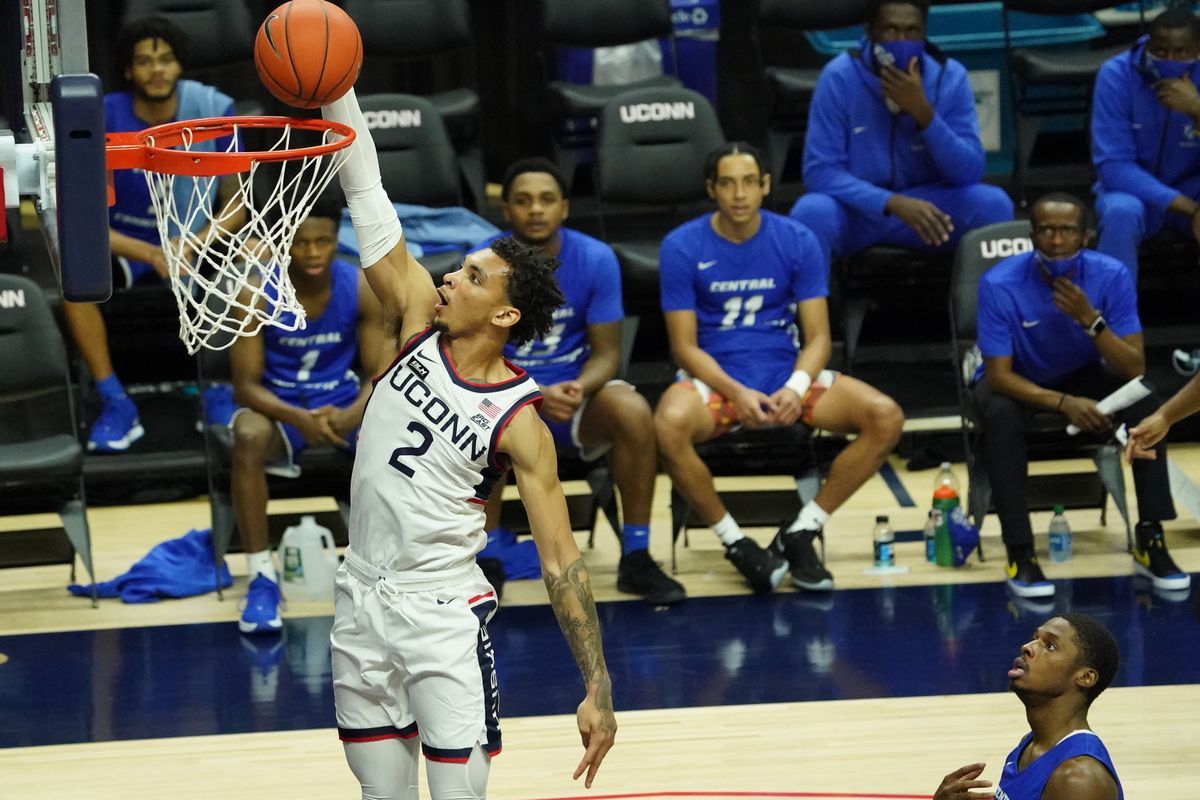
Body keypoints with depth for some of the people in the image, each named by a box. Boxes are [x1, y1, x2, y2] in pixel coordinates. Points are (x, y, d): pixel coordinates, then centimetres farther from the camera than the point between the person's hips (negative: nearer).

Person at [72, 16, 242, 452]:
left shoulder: (213, 110, -12)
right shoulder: (105, 119, -15)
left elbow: (236, 205, -6)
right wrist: (152, 255, -32)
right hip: (127, 242, -1)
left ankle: (220, 396, -14)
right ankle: (116, 406, -25)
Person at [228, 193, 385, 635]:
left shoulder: (362, 288, -11)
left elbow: (382, 374, -9)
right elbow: (246, 385, -17)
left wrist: (351, 415, -33)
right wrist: (299, 418, -36)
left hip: (342, 401, 2)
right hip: (278, 404, -2)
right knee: (249, 437, -38)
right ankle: (261, 577, -30)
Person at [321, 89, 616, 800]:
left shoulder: (518, 420, -12)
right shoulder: (420, 325, 0)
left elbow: (561, 559, -12)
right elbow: (365, 192, -4)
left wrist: (599, 688, -18)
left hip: (443, 613, -5)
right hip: (361, 601, 5)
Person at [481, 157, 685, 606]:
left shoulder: (596, 259, -8)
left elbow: (606, 353, -6)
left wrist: (579, 389, -29)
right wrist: (538, 396, -31)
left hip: (579, 398, 1)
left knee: (634, 411, -30)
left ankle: (636, 559, -18)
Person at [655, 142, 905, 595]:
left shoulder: (797, 242, 1)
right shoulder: (682, 247, -4)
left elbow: (818, 336, 1)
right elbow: (685, 346, -6)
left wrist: (796, 388, -20)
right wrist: (736, 393, -23)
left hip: (785, 374, 3)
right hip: (713, 379, -3)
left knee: (885, 417, -21)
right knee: (669, 426, -38)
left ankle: (800, 534, -8)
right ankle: (734, 543, -16)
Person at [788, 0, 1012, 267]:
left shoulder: (950, 77, -8)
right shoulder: (839, 78, -14)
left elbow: (969, 173, -13)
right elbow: (820, 172, -19)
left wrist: (923, 113, -29)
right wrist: (894, 203, -33)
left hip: (929, 206, 2)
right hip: (857, 208, -2)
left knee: (993, 204, -25)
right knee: (812, 212, -35)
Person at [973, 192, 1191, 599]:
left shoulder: (1111, 277, -21)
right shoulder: (1000, 284, -27)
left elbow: (1134, 370, -23)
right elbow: (999, 375, -24)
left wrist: (1091, 320, -38)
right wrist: (1064, 403, -38)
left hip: (1081, 376, 2)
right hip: (1017, 382, -2)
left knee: (1145, 401, -26)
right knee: (1001, 415, -36)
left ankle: (1150, 542, -21)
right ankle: (1020, 553, -31)